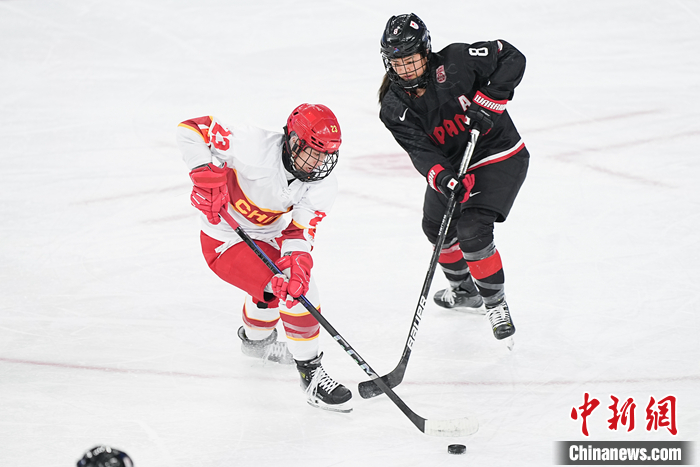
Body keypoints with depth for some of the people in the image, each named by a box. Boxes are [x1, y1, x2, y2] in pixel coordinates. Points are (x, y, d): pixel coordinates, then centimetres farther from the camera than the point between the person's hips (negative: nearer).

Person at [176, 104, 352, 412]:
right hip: (224, 240, -7)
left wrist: (294, 264, -39)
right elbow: (191, 130, -28)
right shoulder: (255, 146, -32)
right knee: (291, 293, -20)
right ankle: (310, 374, -6)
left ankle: (255, 339, 56)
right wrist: (207, 177, -38)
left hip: (266, 237, 7)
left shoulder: (323, 184, -15)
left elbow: (298, 232, -20)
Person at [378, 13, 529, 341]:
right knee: (438, 228, 20)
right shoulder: (394, 108, -12)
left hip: (500, 157, -6)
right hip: (451, 165, 6)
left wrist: (486, 103, -28)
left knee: (472, 231, -20)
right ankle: (465, 292, 45)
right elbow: (420, 151, -22)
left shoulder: (454, 62, -22)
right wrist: (445, 179, -41)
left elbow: (511, 58, -18)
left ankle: (495, 302, -2)